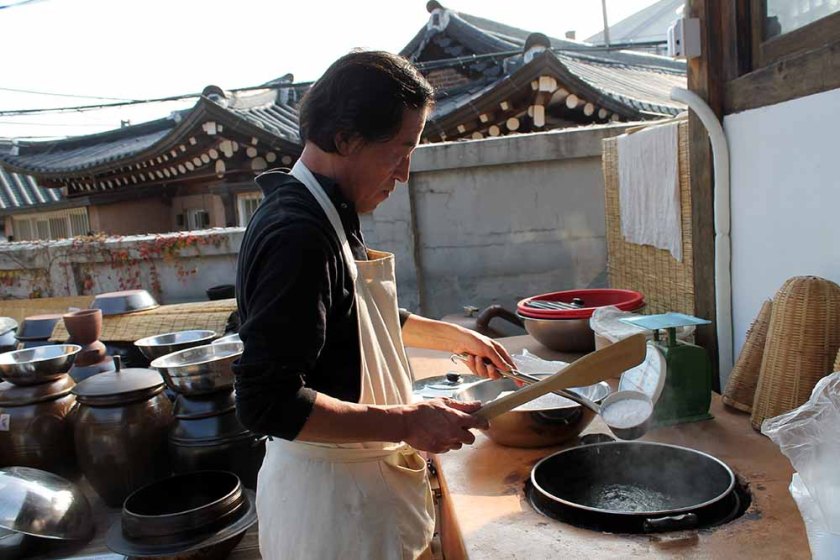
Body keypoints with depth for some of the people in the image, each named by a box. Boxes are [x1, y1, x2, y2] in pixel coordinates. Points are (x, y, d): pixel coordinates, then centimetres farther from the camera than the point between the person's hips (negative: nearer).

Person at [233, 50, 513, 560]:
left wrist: (454, 336, 20)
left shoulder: (327, 217, 6)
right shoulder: (298, 235, -26)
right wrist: (407, 422, -26)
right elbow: (267, 401, -29)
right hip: (329, 494, -9)